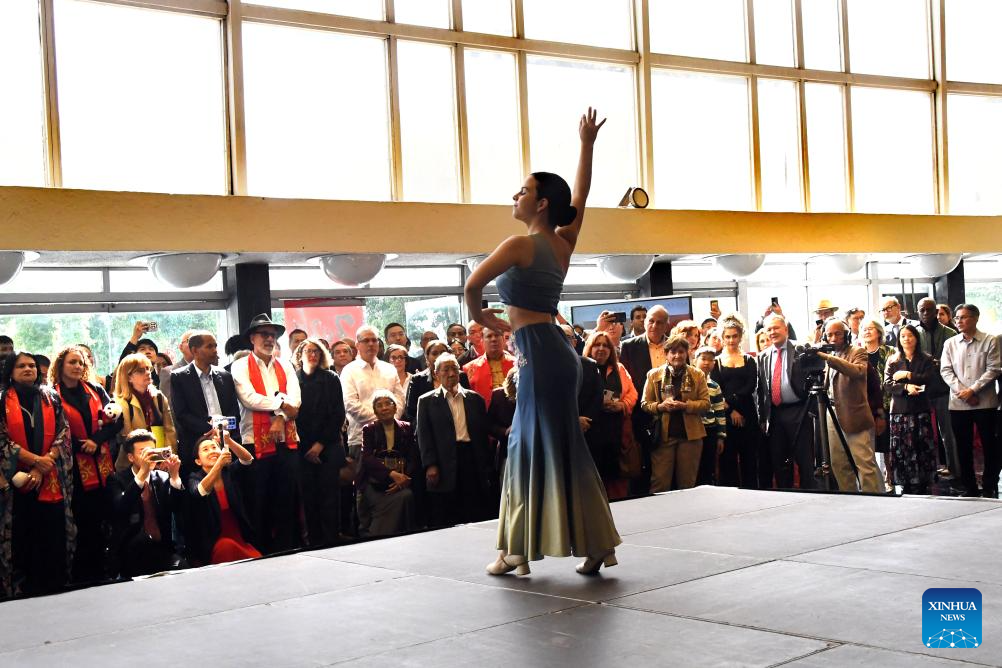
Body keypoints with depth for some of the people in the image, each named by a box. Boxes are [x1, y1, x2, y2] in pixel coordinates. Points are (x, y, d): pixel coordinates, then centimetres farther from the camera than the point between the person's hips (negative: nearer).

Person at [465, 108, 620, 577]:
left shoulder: (521, 245, -11)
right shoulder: (563, 243, 10)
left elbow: (472, 286, -10)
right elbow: (580, 194, 23)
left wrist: (481, 316, 10)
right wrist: (587, 145, 24)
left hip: (540, 353, -8)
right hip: (552, 351, 8)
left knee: (548, 451, -3)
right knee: (529, 447, 11)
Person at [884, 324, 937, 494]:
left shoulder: (926, 359, 10)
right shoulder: (893, 361, 13)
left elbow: (930, 378, -6)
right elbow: (887, 384, 1)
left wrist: (907, 375, -9)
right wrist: (906, 387, -15)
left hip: (921, 409, -1)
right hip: (900, 409, 1)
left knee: (922, 448, -5)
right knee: (902, 448, -4)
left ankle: (922, 486, 0)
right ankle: (906, 485, 2)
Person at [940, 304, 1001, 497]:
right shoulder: (950, 343, 9)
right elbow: (946, 370, 3)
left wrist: (973, 390, -14)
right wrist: (960, 390, -11)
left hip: (985, 403, -3)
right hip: (958, 403, 3)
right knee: (963, 447, 6)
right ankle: (969, 487, 15)